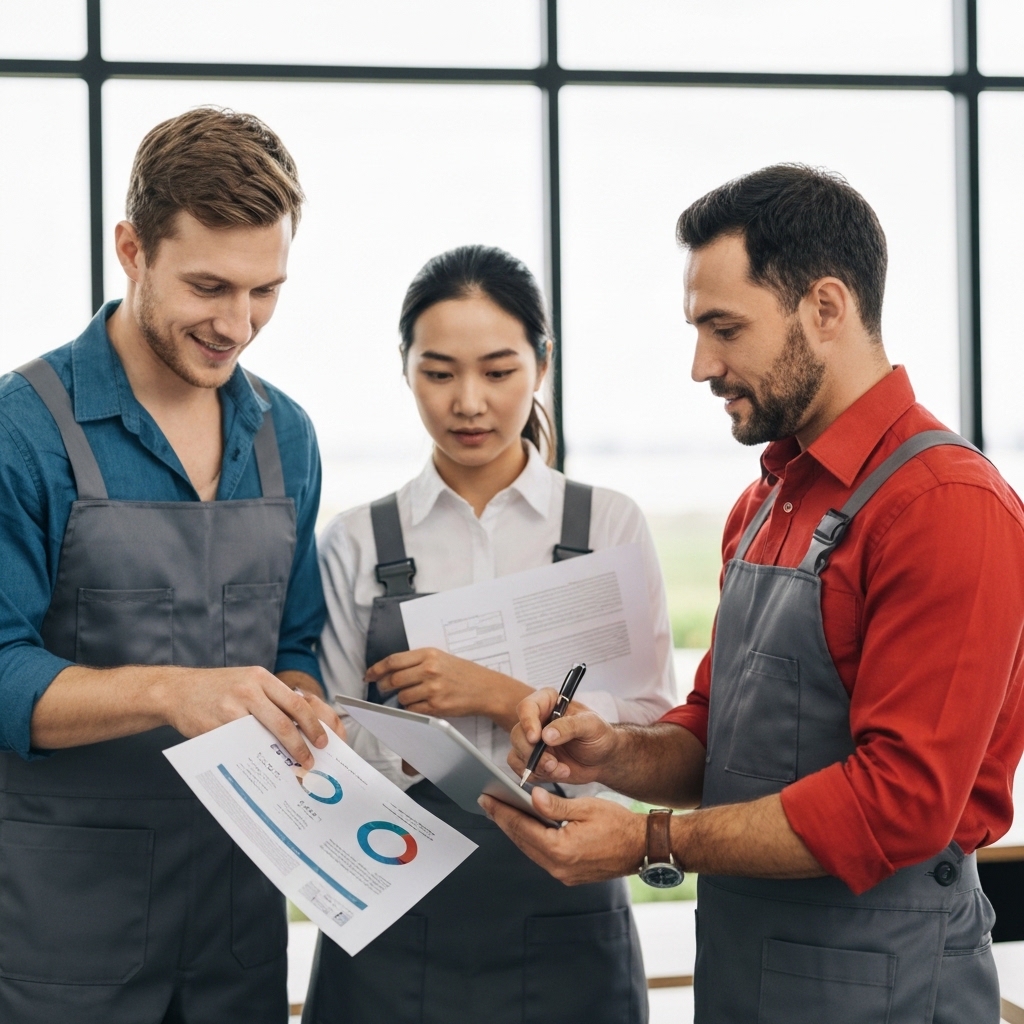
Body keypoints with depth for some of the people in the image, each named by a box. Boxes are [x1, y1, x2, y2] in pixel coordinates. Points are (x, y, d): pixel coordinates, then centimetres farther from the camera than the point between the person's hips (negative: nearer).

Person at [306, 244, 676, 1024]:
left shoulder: (610, 526, 2)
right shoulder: (356, 543, 3)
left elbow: (654, 729, -4)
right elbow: (337, 747, -2)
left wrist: (500, 696, -17)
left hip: (561, 909, 0)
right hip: (398, 921, 0)